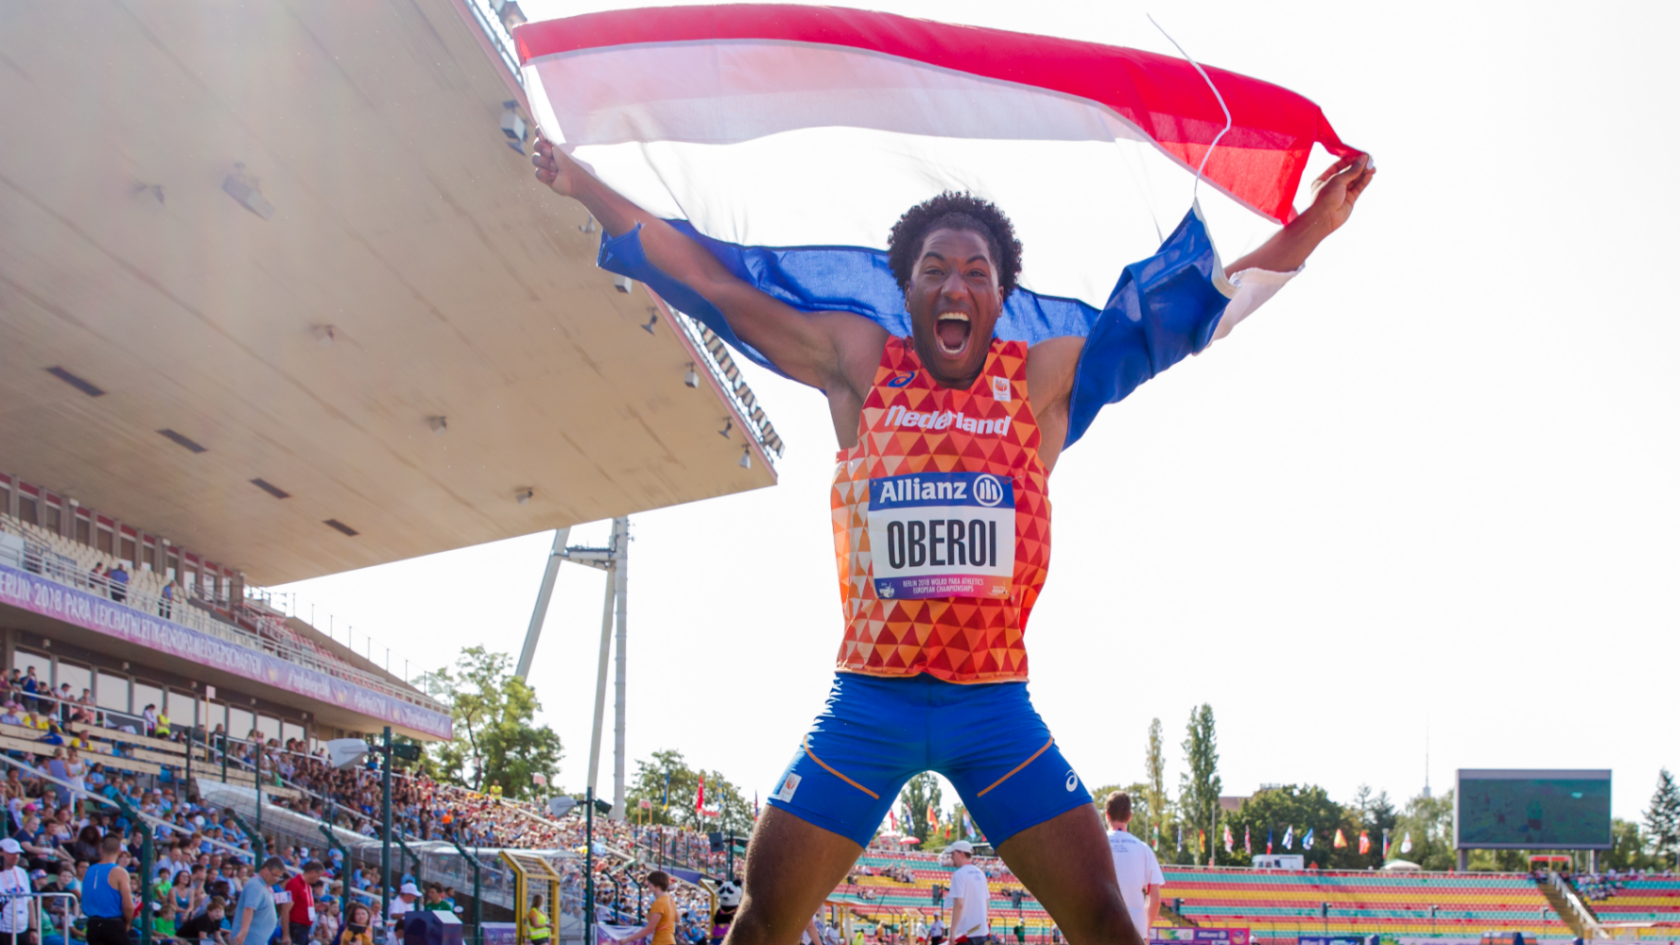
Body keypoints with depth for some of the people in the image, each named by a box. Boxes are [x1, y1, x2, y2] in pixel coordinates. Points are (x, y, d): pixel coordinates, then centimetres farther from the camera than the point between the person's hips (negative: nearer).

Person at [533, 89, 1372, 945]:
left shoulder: (1043, 379, 2)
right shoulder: (858, 361, 2)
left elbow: (1193, 309, 4)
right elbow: (712, 281, 4)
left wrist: (1314, 227, 0)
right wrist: (583, 188, 6)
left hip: (996, 706, 0)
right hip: (866, 702, 0)